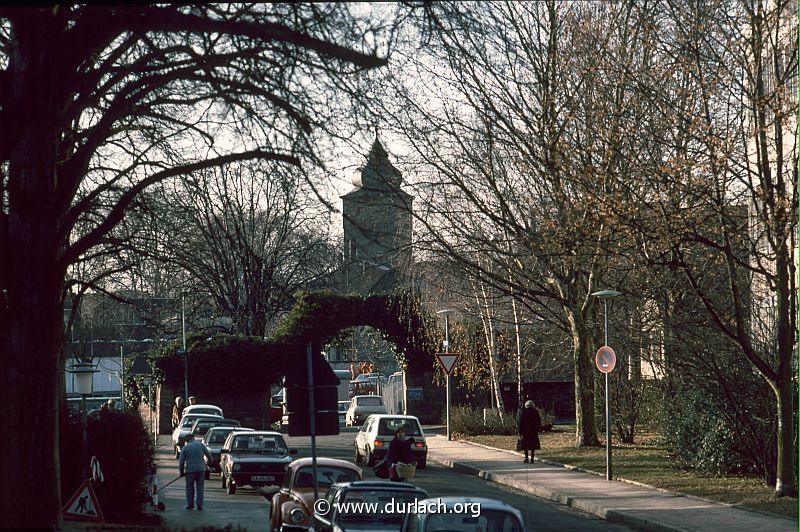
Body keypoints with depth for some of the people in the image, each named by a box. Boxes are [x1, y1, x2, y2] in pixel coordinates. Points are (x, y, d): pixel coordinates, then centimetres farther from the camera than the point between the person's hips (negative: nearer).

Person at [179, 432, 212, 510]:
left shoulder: (185, 447, 3)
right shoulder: (200, 444, 6)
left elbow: (181, 461, 1)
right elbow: (208, 454, 9)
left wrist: (181, 472, 11)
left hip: (190, 470, -2)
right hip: (201, 469, 2)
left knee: (190, 487, 11)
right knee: (200, 487, 7)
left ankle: (190, 504, 15)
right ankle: (199, 505, 4)